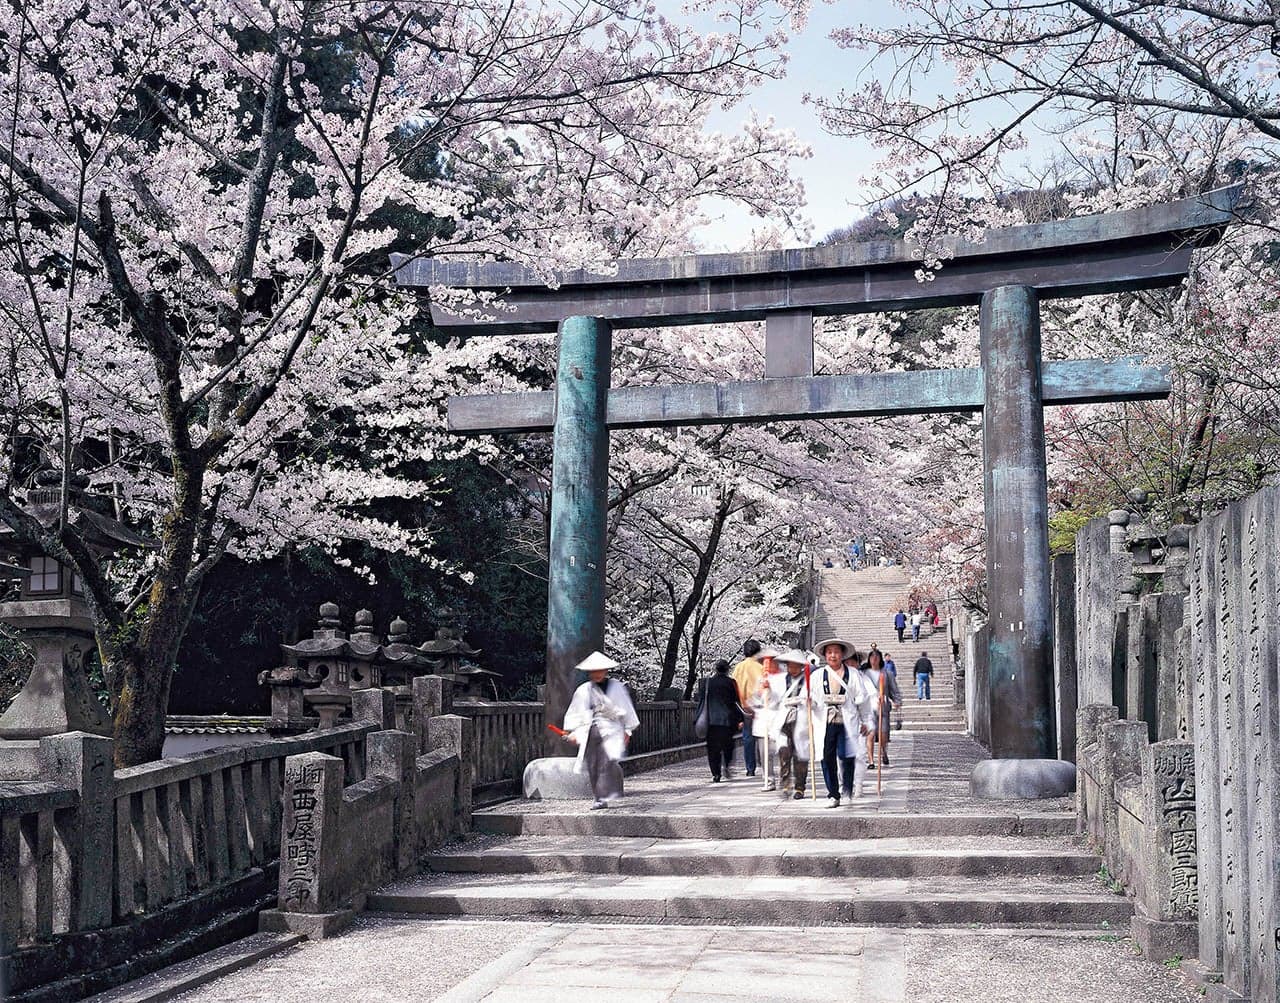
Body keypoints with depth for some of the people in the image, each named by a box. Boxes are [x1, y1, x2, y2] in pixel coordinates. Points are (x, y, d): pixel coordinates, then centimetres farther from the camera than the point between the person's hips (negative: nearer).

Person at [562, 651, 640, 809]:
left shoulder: (616, 687, 4)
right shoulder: (583, 690, 10)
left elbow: (626, 709, 8)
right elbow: (575, 712, 14)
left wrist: (627, 730, 6)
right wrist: (572, 731, 7)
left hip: (610, 730, -3)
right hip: (590, 731, 3)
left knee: (607, 763, -18)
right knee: (593, 767, 1)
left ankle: (604, 797, -15)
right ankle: (600, 798, 9)